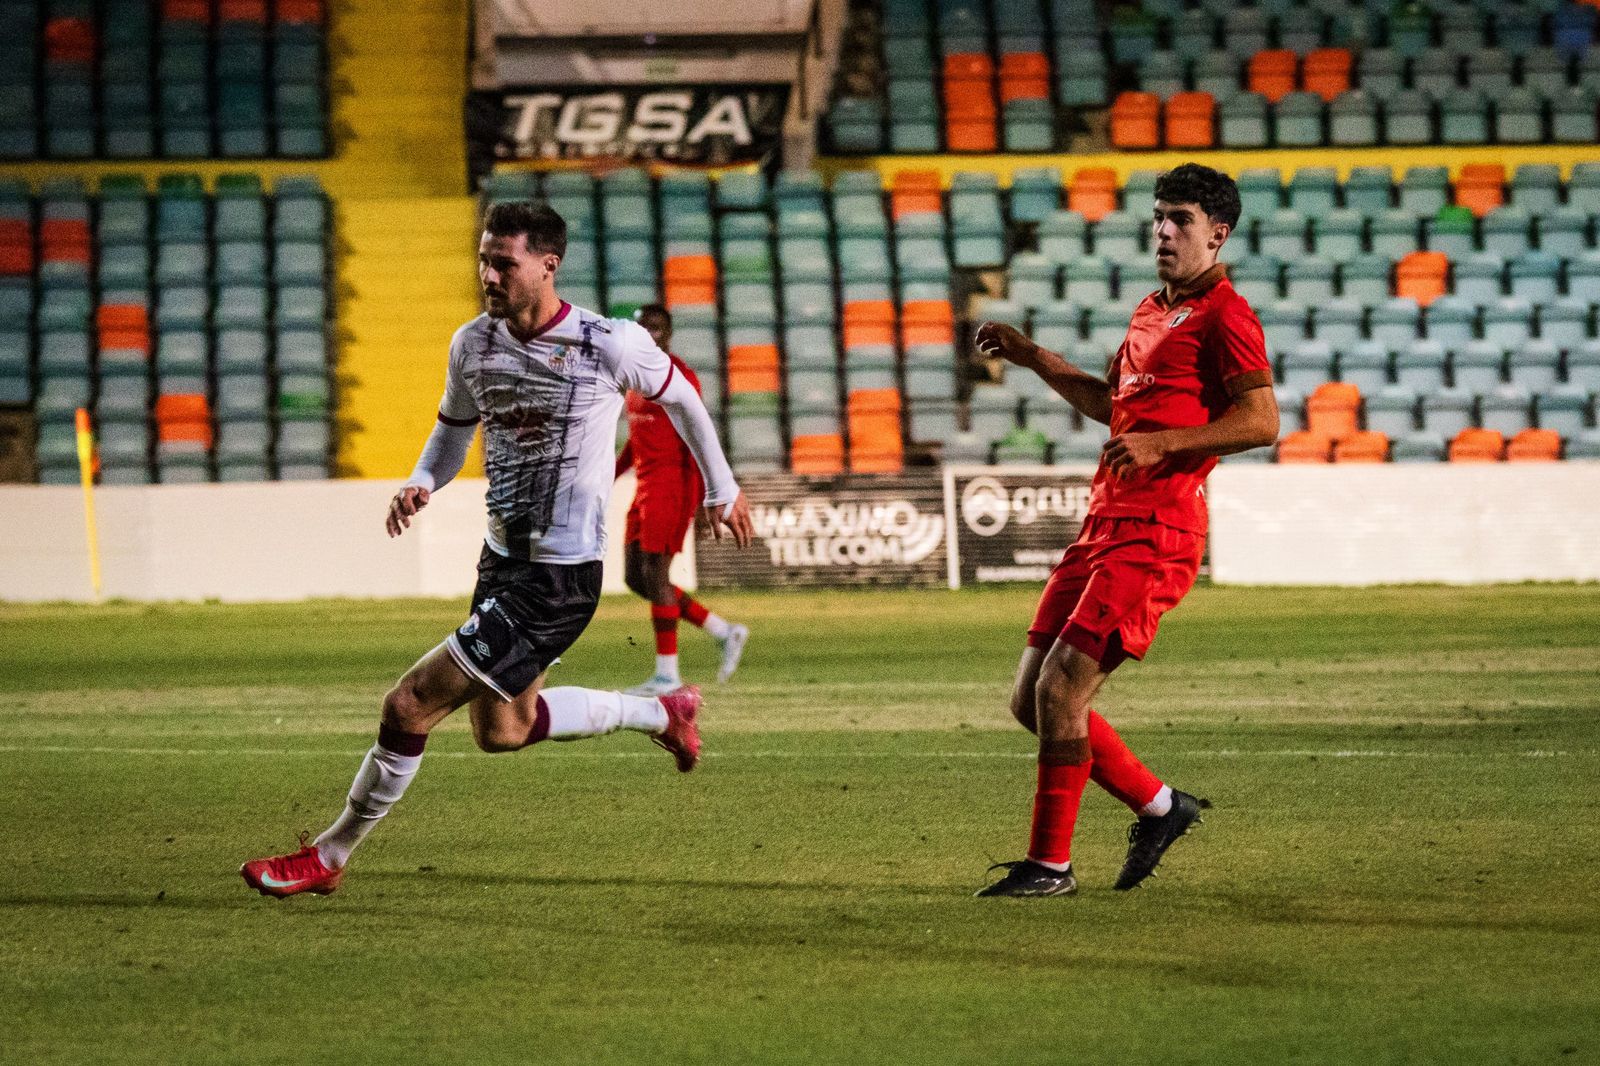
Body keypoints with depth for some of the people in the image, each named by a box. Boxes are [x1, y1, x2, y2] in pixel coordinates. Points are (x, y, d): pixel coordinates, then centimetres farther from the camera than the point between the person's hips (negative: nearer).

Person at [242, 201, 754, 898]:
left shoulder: (610, 345, -16)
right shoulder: (473, 344, 0)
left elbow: (681, 398, 4)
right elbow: (453, 431, 17)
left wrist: (721, 490, 16)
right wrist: (420, 485, -5)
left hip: (559, 577, -8)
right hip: (501, 559, 8)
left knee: (409, 708, -12)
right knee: (500, 731, 23)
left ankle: (329, 855, 4)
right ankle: (663, 715, 41)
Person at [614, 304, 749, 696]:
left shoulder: (679, 376, -11)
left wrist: (698, 499, -20)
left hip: (671, 484, -10)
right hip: (646, 487, 10)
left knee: (654, 575, -9)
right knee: (636, 578, 8)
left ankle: (667, 675, -2)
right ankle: (724, 632, 15)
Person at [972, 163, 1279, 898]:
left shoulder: (1224, 315, -6)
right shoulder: (1151, 311, 22)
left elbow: (1261, 421, -16)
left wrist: (1163, 442, -24)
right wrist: (1033, 359, 27)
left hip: (1156, 534, -9)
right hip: (1104, 526, 9)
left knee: (1060, 688, -15)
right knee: (1030, 699, 7)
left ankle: (1050, 864, -5)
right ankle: (1158, 807, 21)